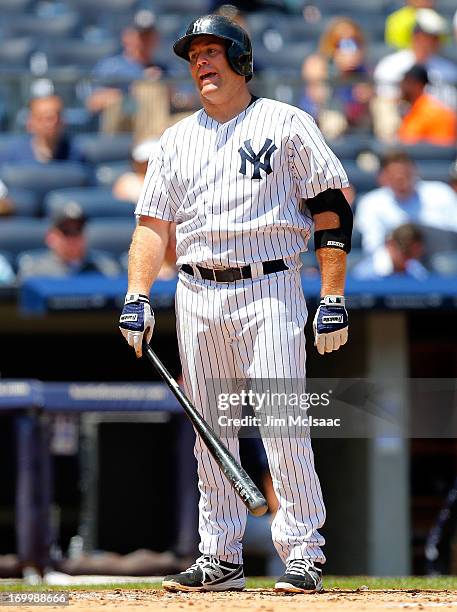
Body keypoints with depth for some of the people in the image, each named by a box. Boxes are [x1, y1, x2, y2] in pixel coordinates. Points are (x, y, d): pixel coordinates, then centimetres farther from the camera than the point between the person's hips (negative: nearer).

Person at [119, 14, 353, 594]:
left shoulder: (286, 124, 2)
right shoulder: (177, 139, 16)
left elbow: (331, 210, -1)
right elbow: (153, 223, 15)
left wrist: (333, 299, -8)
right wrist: (137, 298, 0)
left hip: (269, 288, -5)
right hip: (197, 293, 5)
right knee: (209, 432, 5)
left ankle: (303, 554, -10)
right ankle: (220, 559, 10)